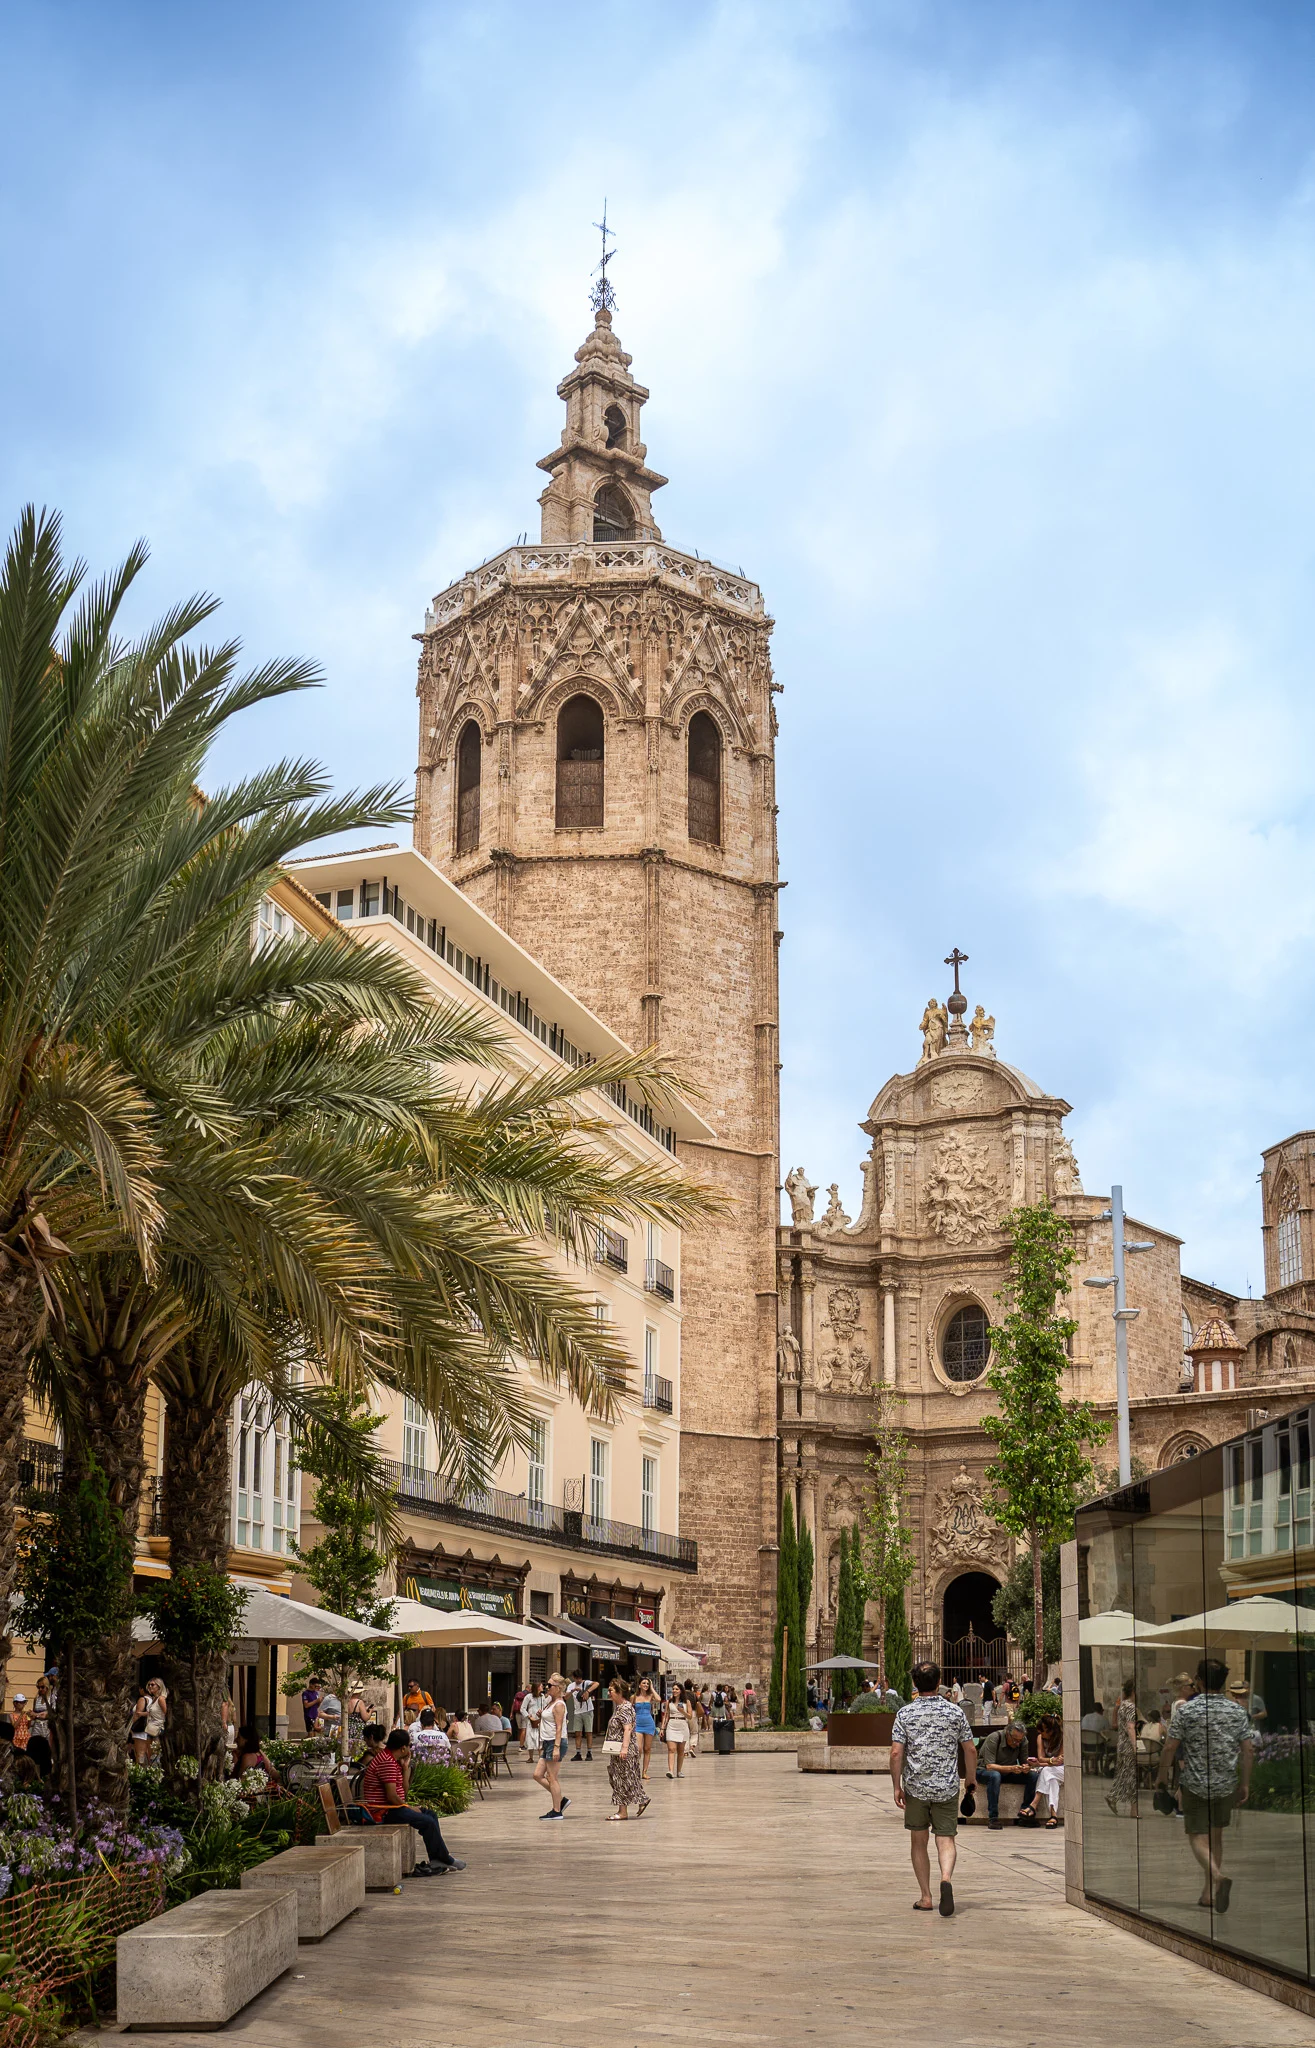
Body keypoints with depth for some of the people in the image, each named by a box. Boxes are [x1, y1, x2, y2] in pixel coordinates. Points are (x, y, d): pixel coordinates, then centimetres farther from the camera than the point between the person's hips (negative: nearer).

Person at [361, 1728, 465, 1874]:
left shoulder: (391, 1760, 13)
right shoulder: (387, 1762, -21)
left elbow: (403, 1791, 13)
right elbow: (392, 1796, -25)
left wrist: (404, 1767, 2)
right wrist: (410, 1808, -10)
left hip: (390, 1808, 11)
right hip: (383, 1813, -11)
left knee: (430, 1814, 12)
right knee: (428, 1822, -15)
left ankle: (436, 1860, 6)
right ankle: (446, 1860, 1)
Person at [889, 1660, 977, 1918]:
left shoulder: (905, 1714, -4)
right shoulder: (955, 1712, -1)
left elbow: (896, 1753, -8)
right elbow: (970, 1749, 3)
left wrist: (897, 1786, -1)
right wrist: (971, 1777, 18)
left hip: (916, 1787, 0)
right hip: (947, 1787, 0)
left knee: (919, 1842, 13)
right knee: (946, 1839, 2)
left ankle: (925, 1897, 14)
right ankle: (946, 1878, -26)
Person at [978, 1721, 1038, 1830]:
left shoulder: (1023, 1741, -8)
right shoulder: (994, 1738, -25)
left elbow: (1024, 1762, -4)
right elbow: (989, 1766, -30)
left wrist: (1026, 1767, -29)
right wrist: (1010, 1768, -43)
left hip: (1008, 1772, 5)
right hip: (984, 1771, -5)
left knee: (1033, 1776, -17)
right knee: (995, 1776, -40)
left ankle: (1024, 1815, -14)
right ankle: (992, 1818, -36)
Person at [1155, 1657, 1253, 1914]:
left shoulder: (1186, 1710, -11)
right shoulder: (1238, 1710, -2)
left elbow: (1170, 1748, -10)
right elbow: (1248, 1750, -2)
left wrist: (1162, 1774, 6)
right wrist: (1245, 1784, 8)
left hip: (1195, 1784, -3)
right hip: (1226, 1784, 3)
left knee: (1198, 1837, 1)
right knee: (1216, 1836, 17)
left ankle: (1217, 1876, -26)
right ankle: (1209, 1893, 19)